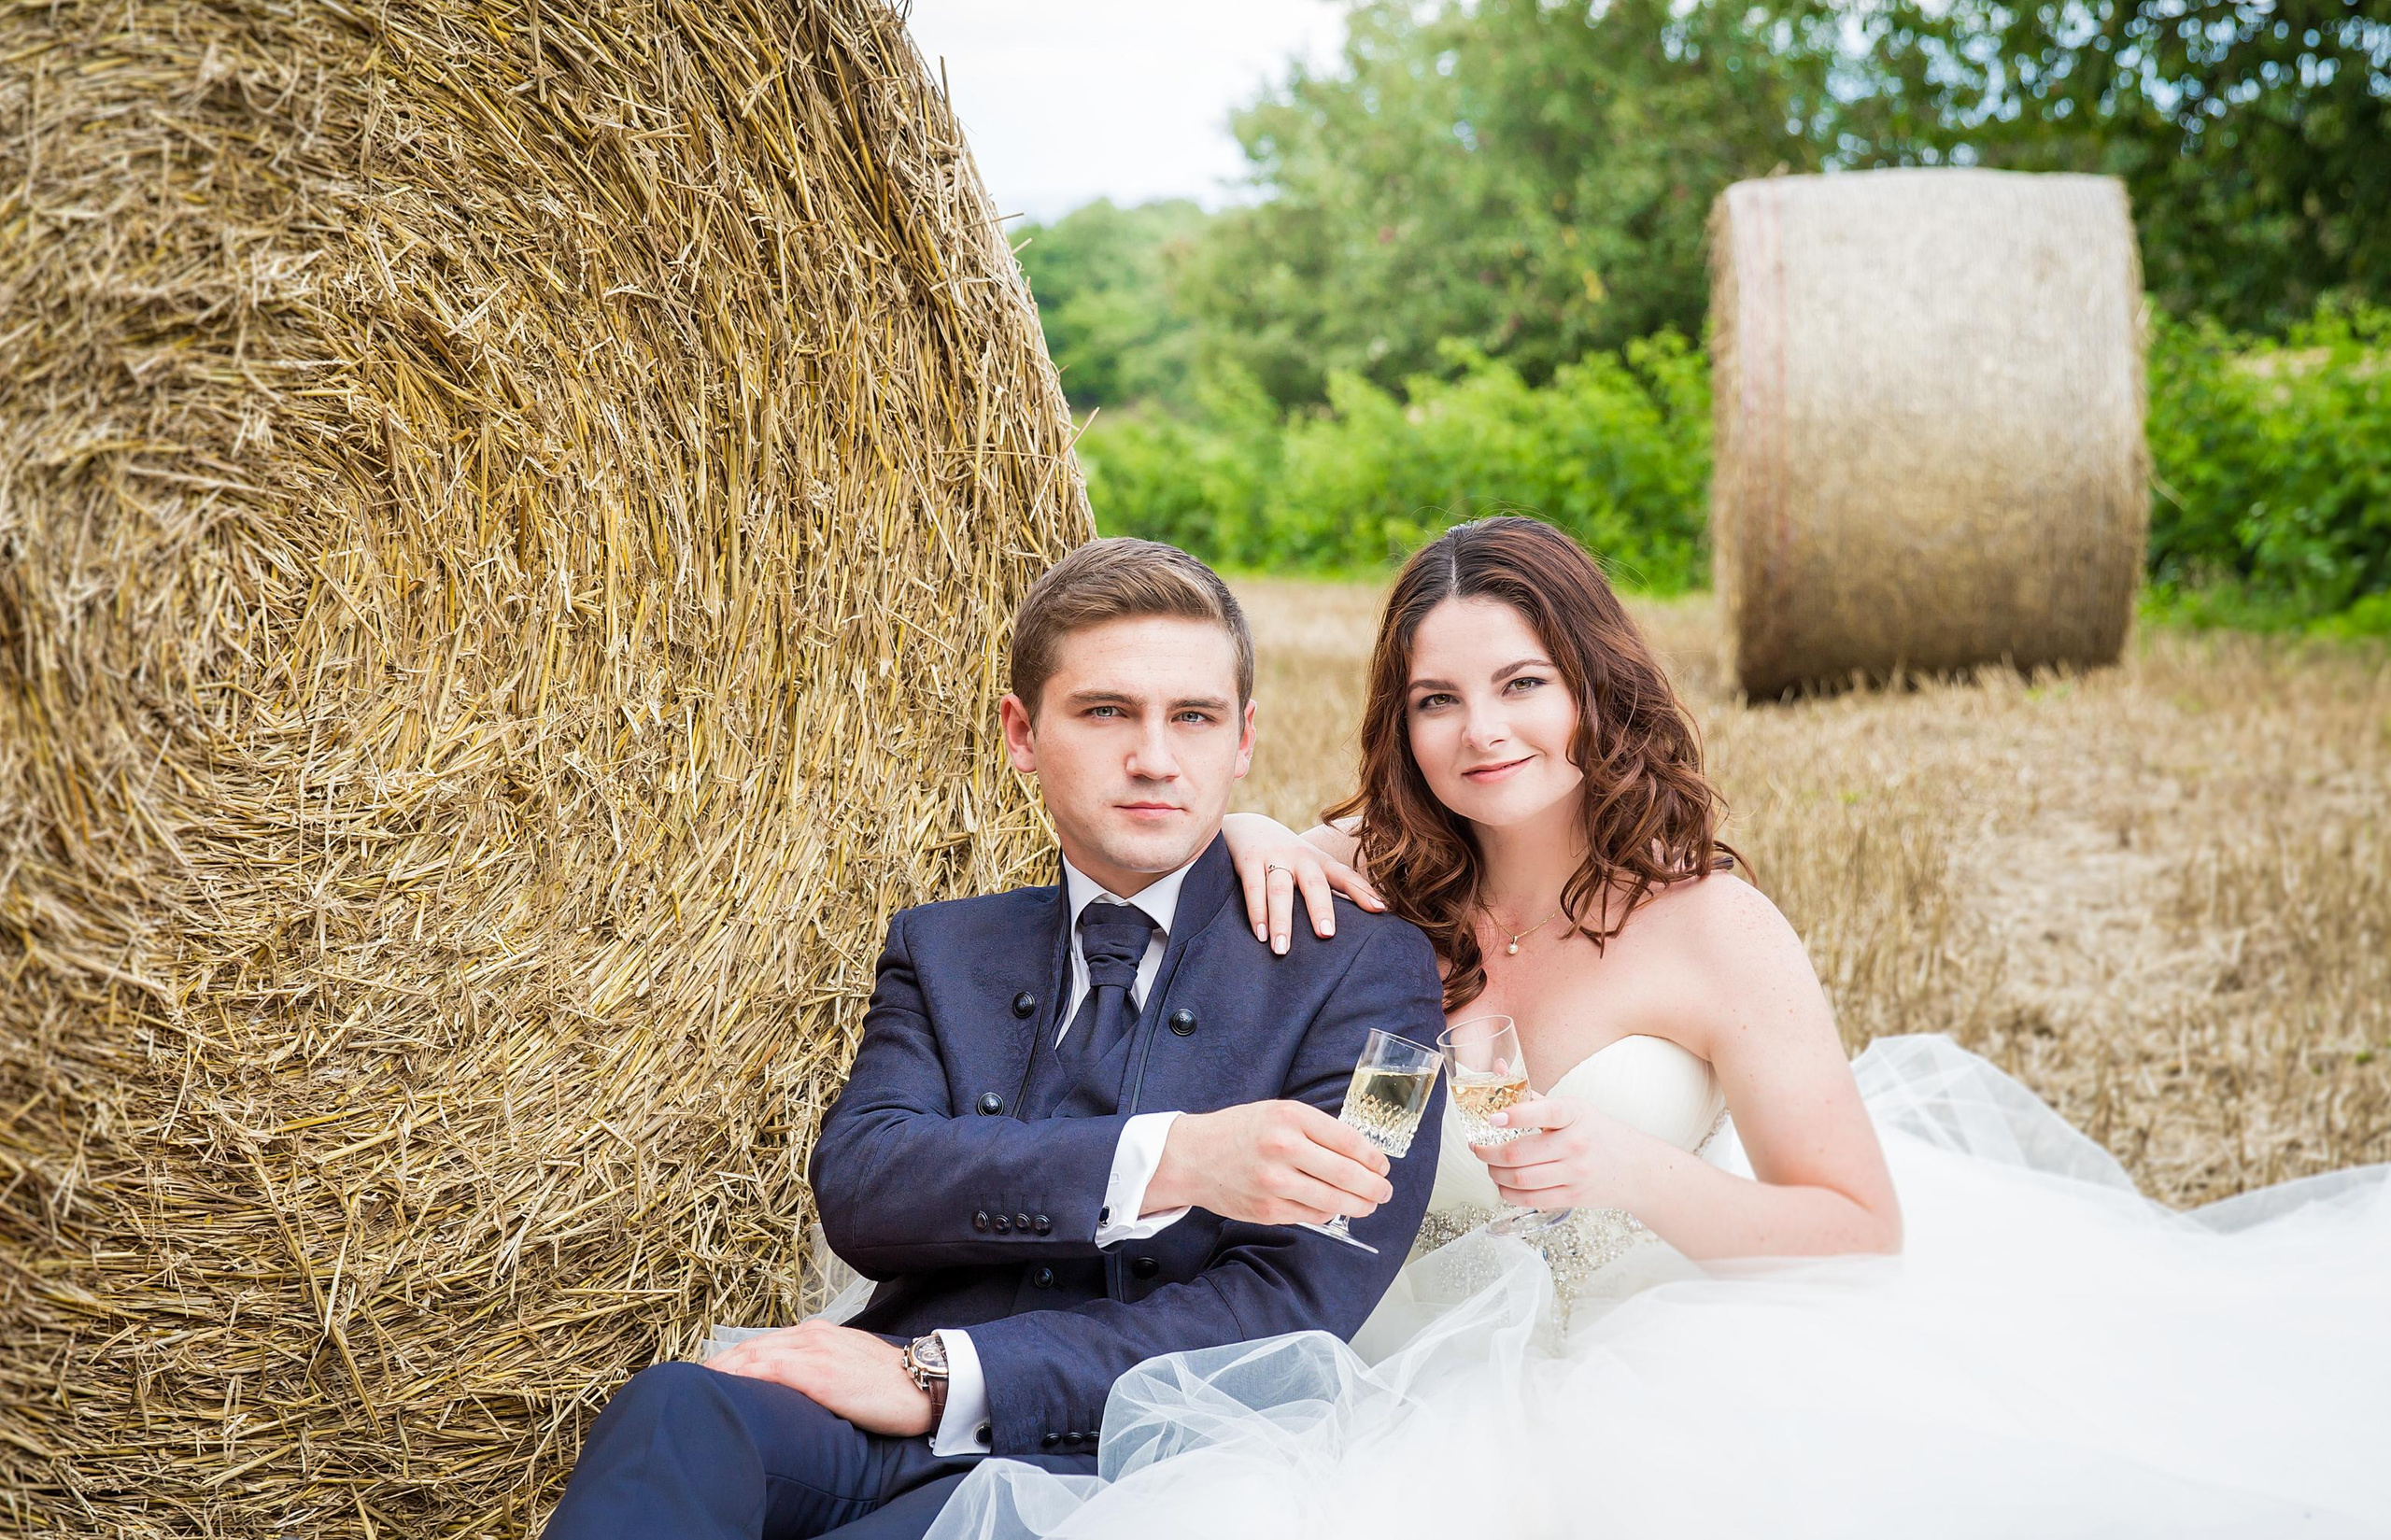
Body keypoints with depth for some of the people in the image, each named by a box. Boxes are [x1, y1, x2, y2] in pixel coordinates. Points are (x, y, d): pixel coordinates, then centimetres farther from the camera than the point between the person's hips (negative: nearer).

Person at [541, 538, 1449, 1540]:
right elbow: (857, 1186, -3)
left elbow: (1293, 1311, -6)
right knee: (673, 1412, -31)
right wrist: (1163, 1162, -20)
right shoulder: (943, 952, 18)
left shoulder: (1361, 966, 5)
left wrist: (938, 1374, -14)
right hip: (891, 1441, 3)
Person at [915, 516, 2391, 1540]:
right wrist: (1256, 838, -11)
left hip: (1649, 1360, -3)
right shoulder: (1393, 890, -3)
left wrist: (1634, 1174, -27)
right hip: (1429, 1355, 4)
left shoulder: (1710, 927, -13)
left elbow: (1865, 1228, -10)